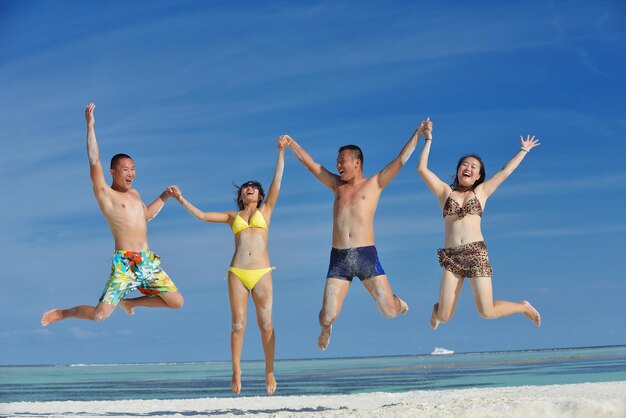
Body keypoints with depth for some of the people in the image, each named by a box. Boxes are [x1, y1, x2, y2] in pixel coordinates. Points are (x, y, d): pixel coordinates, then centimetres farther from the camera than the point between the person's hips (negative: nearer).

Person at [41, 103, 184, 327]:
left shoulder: (134, 194, 19)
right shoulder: (104, 194, -2)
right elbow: (94, 161, -14)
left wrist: (164, 196, 29)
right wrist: (90, 126, -16)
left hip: (148, 261, 7)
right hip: (124, 263, -7)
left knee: (177, 303, 9)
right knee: (100, 315, -17)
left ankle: (129, 302, 29)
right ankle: (62, 313, 14)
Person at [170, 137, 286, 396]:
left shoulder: (266, 210, 14)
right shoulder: (233, 216, 18)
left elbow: (277, 182, 6)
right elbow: (202, 216, 19)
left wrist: (281, 152, 1)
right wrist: (181, 199, 14)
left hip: (262, 274, -1)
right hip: (237, 273, 1)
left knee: (266, 324, -3)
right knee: (238, 324, -3)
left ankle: (269, 372, 6)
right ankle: (236, 372, 4)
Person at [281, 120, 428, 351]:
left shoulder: (375, 183, 9)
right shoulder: (336, 184, 18)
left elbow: (401, 160, 3)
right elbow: (310, 163, 24)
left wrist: (417, 134, -3)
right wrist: (291, 143, 26)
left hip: (366, 255, -2)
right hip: (338, 258, 2)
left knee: (389, 311, -6)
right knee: (328, 316, -6)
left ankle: (396, 302, 33)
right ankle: (325, 328, 32)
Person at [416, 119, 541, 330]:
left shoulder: (481, 191, 15)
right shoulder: (445, 191, 15)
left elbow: (505, 172, 19)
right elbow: (422, 169, 8)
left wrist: (524, 150, 25)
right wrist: (428, 140, 10)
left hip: (477, 253, -1)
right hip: (451, 257, 1)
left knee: (487, 312, -8)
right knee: (444, 317, -5)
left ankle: (524, 307, 22)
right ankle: (439, 309, 35)